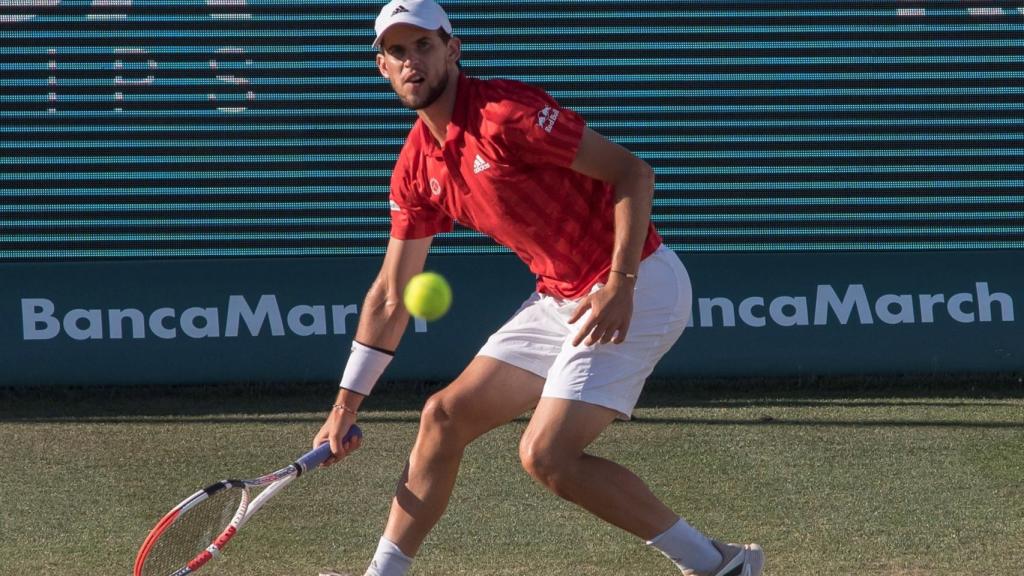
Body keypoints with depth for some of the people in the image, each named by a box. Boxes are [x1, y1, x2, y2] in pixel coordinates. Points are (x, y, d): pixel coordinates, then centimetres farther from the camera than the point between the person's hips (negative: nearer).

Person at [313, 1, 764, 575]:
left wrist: (621, 284, -26)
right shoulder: (417, 168, 8)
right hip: (560, 299, 9)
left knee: (546, 455, -16)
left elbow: (633, 172, -19)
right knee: (445, 416, 8)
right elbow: (391, 296, 16)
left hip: (633, 291, -9)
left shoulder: (505, 114, -19)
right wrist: (347, 405, 16)